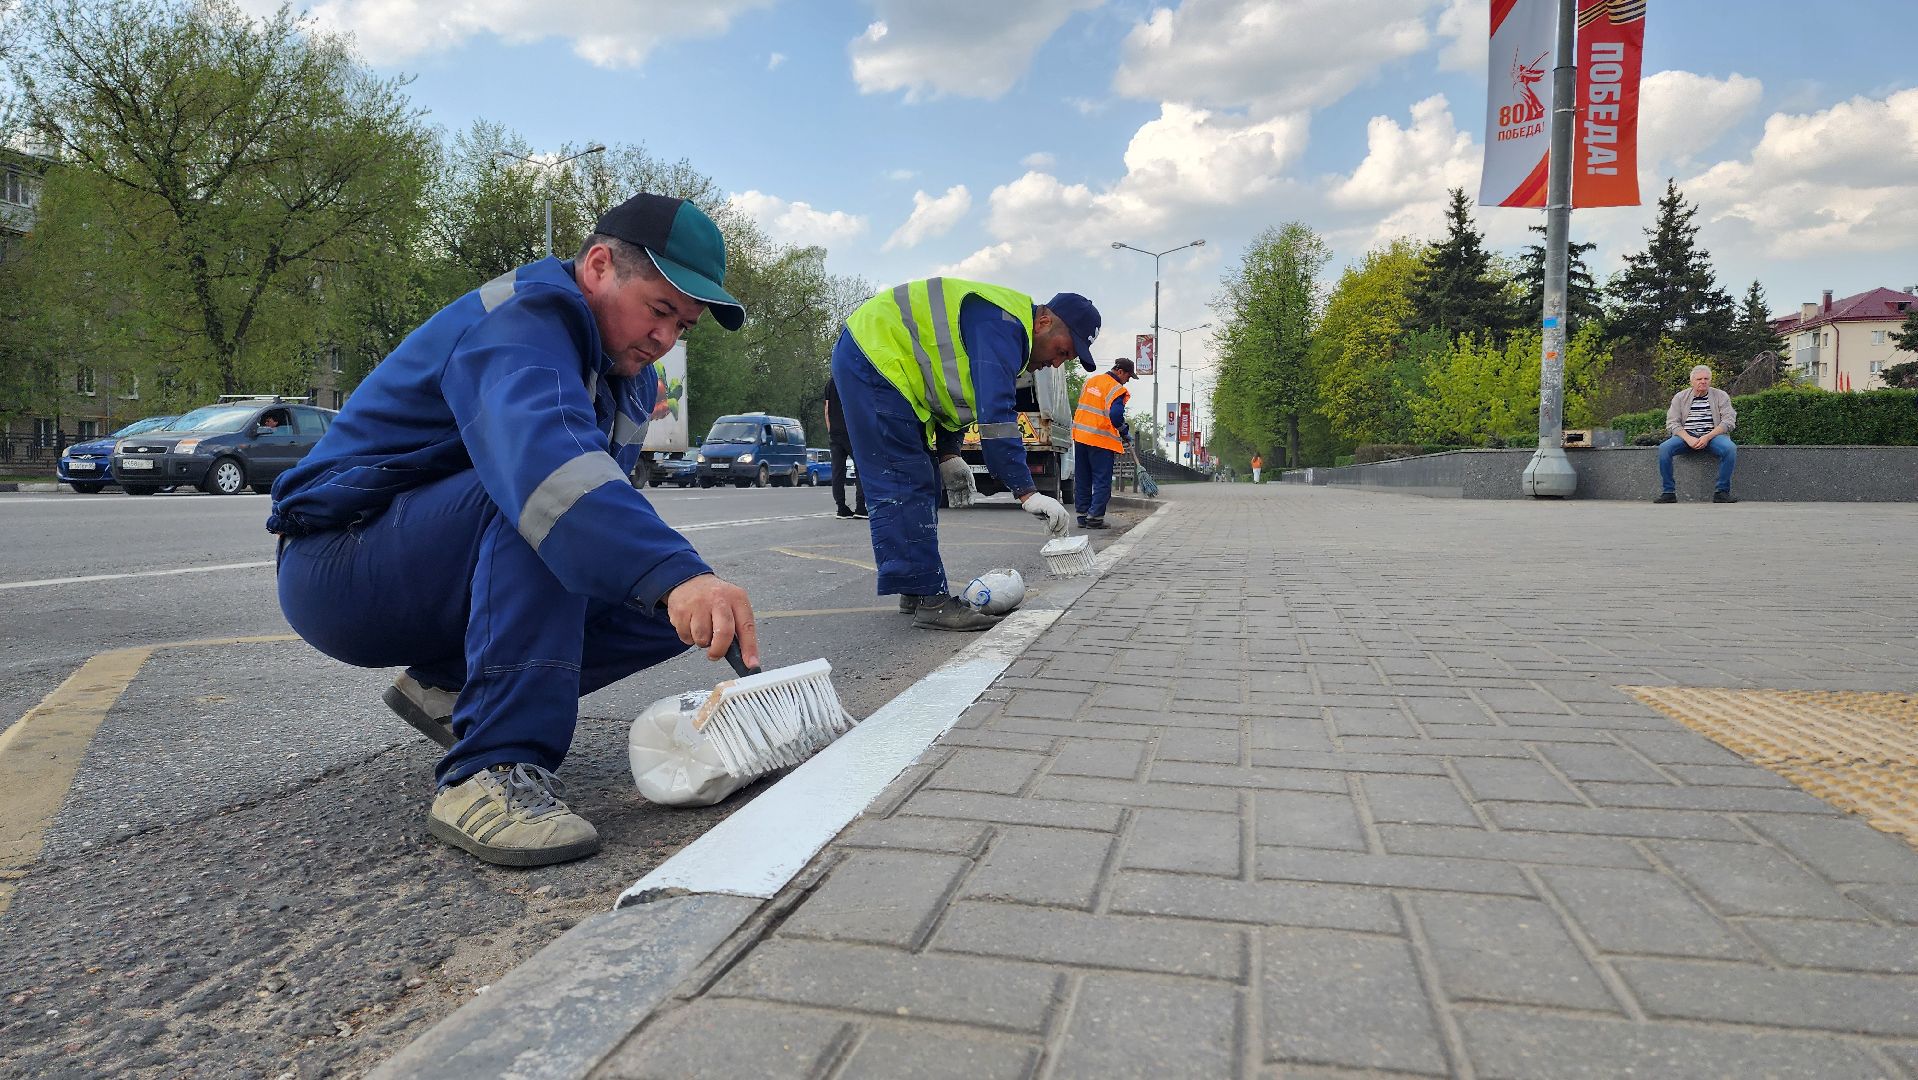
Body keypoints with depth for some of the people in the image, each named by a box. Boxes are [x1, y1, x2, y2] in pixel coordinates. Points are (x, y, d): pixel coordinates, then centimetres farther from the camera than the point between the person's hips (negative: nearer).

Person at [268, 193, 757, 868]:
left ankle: (449, 688, 4)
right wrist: (674, 573, -56)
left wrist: (685, 586, -9)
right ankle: (497, 769, -37)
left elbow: (603, 510, 10)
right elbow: (543, 452, -43)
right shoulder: (520, 320, -21)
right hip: (339, 571, -8)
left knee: (680, 604, -5)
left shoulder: (628, 378, 9)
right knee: (535, 493, -34)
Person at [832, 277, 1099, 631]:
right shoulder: (1001, 325, -21)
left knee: (920, 486, 11)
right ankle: (930, 602, -14)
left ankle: (916, 589, 16)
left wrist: (947, 455, 10)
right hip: (873, 359, -11)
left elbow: (954, 391, 20)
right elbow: (995, 416, -31)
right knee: (906, 487, -14)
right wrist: (1026, 492, -32)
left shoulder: (1005, 327, 13)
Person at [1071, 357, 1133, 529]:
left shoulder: (1090, 381, 12)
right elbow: (1115, 415, -24)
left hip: (1080, 436, 7)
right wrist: (1125, 433, -10)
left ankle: (1082, 515, 15)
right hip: (1101, 441, -7)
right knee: (1102, 481, 0)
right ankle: (1095, 517, -4)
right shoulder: (1117, 389, -12)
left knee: (1082, 480, 12)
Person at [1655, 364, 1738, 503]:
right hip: (1686, 435, 1)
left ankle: (1721, 491, -20)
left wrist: (1707, 437, -17)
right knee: (1664, 448, -28)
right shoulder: (1680, 397, 9)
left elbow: (1729, 421, -2)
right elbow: (1672, 423, 0)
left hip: (1713, 435, 0)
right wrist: (1688, 439, -18)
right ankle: (1668, 492, -22)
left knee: (1730, 448, -32)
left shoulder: (1721, 396, 7)